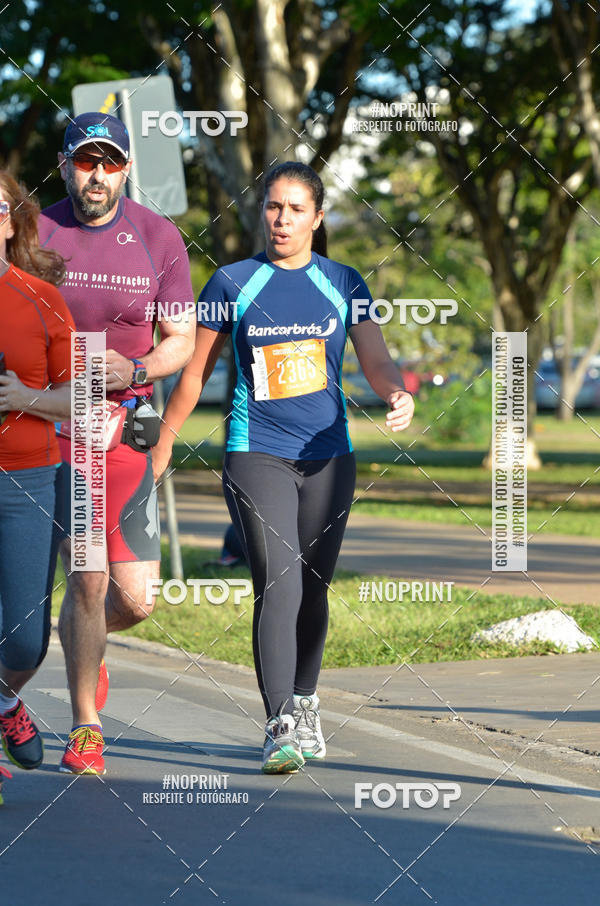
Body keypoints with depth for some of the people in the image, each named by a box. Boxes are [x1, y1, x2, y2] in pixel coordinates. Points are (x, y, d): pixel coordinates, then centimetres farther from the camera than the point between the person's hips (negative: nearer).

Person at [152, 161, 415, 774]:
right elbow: (194, 371, 9)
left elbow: (376, 363, 2)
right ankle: (280, 728, -18)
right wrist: (162, 445, 11)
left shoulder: (343, 283, 6)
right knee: (278, 584, -16)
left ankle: (304, 706, 32)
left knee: (312, 588, 11)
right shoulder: (233, 283, 1)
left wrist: (399, 396, -21)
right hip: (256, 454, -3)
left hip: (327, 455, 3)